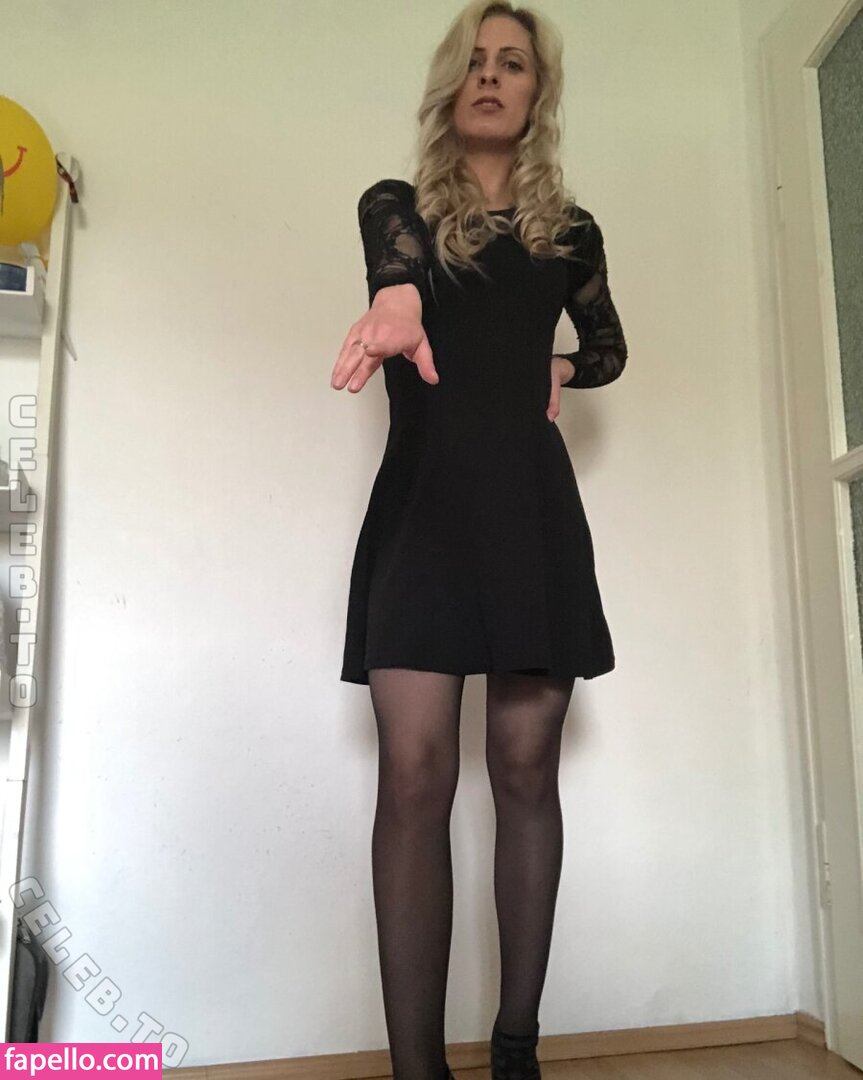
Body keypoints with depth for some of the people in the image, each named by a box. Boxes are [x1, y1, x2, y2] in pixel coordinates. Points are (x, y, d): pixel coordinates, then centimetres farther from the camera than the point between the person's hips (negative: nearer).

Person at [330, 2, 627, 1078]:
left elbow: (609, 348, 30)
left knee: (525, 771, 1)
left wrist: (558, 371, 7)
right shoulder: (395, 203, 12)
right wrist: (397, 302, -38)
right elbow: (394, 261, -13)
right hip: (422, 498, -1)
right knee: (414, 776, -10)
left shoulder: (570, 230, 18)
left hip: (531, 503, 2)